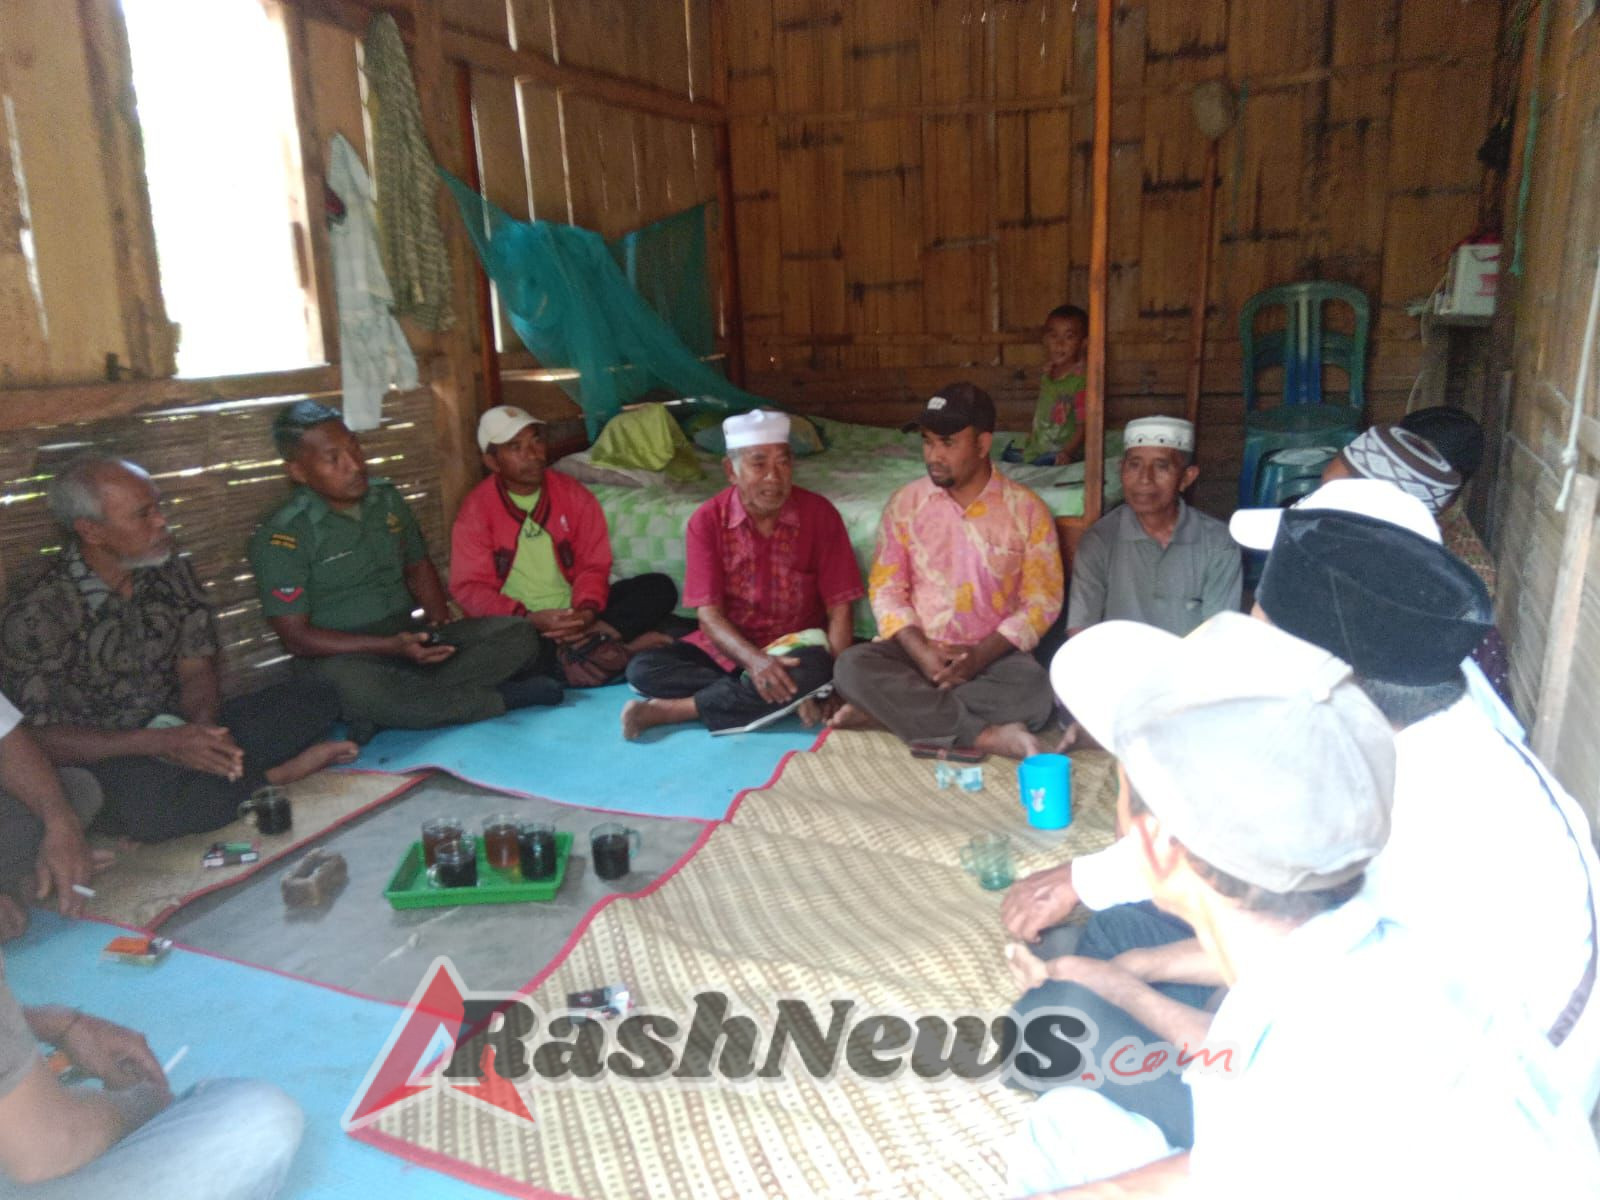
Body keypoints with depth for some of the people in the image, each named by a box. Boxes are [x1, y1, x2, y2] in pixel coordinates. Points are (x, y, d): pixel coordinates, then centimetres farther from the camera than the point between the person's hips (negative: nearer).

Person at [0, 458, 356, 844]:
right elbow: (43, 739, -17)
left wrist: (203, 727, -22)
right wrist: (164, 743, -29)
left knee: (314, 699, -7)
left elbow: (197, 668, 1)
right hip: (105, 759, -5)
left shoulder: (171, 572, 2)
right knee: (150, 802, -40)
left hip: (183, 731, 5)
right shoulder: (36, 618, -15)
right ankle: (269, 776, -15)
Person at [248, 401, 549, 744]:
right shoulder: (282, 537, -10)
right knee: (354, 685, -42)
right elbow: (296, 638, -12)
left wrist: (439, 620, 1)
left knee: (521, 635, -15)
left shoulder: (387, 499, 8)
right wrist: (391, 647, -22)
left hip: (414, 642, 6)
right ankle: (504, 698, -24)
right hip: (345, 657, -6)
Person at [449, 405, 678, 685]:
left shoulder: (573, 493, 4)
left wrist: (587, 611, -21)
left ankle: (590, 639, -31)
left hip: (572, 612, 3)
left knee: (660, 588, -13)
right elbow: (469, 588, -9)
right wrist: (530, 619, -25)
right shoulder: (477, 508, -4)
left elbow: (594, 565, 1)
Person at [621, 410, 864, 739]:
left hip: (796, 647, -1)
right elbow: (709, 614, -12)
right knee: (642, 668, -21)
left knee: (813, 672, -36)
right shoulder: (707, 520, -8)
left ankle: (670, 710, -24)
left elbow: (839, 609, -8)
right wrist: (754, 660, -31)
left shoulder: (820, 514, -9)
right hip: (725, 647, 2)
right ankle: (788, 695, -25)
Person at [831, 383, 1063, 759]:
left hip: (995, 654, -1)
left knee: (1034, 693, -33)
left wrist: (979, 655, -17)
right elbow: (886, 591, 1)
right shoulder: (904, 503, 3)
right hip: (917, 648, 1)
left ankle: (889, 710, -23)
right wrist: (921, 651, -17)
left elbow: (1042, 601, -3)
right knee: (853, 666, -28)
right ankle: (987, 736, -29)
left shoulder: (1027, 509, -2)